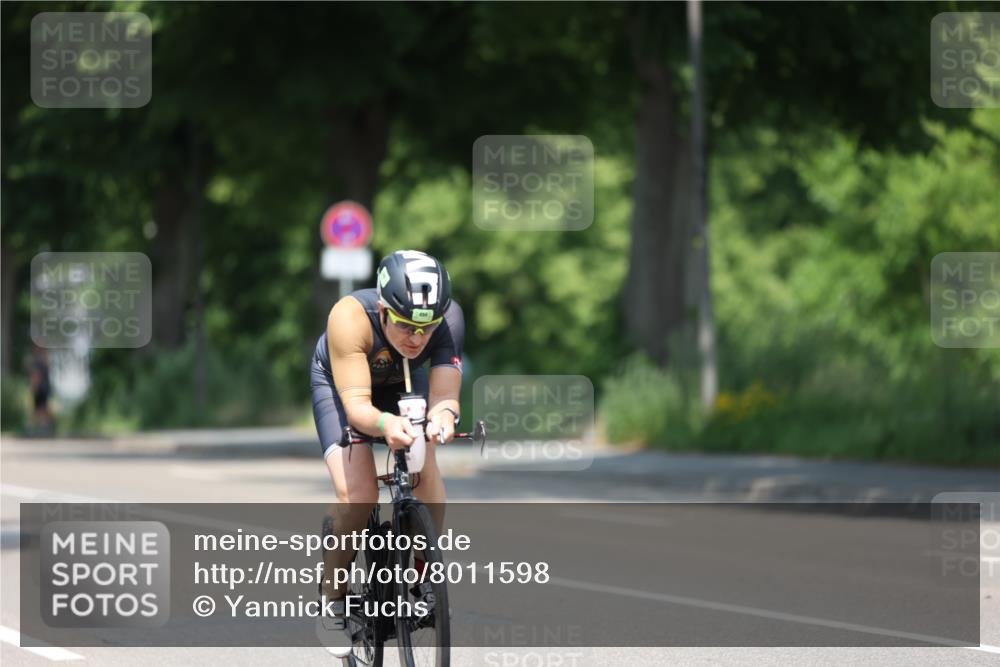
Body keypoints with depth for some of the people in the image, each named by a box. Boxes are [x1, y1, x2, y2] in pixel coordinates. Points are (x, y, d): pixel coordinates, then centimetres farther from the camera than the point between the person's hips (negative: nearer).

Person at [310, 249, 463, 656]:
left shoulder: (448, 318, -33)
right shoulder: (351, 317, -40)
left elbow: (444, 393, -37)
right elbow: (355, 404, -43)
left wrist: (443, 416, -60)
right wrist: (385, 423, -64)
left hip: (403, 384, 3)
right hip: (339, 381, -3)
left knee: (426, 468, -24)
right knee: (358, 495, -22)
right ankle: (332, 596, 0)